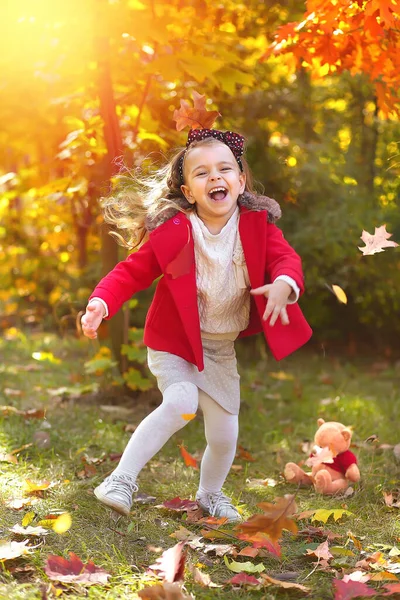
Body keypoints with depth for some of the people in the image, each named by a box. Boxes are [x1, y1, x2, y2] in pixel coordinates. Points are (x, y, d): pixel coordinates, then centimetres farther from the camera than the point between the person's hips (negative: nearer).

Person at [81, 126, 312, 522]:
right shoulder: (173, 231, -19)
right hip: (174, 341, -4)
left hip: (222, 348, 4)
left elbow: (285, 257, -15)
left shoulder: (257, 224, -10)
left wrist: (284, 283, -39)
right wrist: (101, 303, -32)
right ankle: (122, 479, -13)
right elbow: (132, 271, -15)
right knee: (181, 403, -29)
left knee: (224, 433, 8)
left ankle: (210, 494, 39)